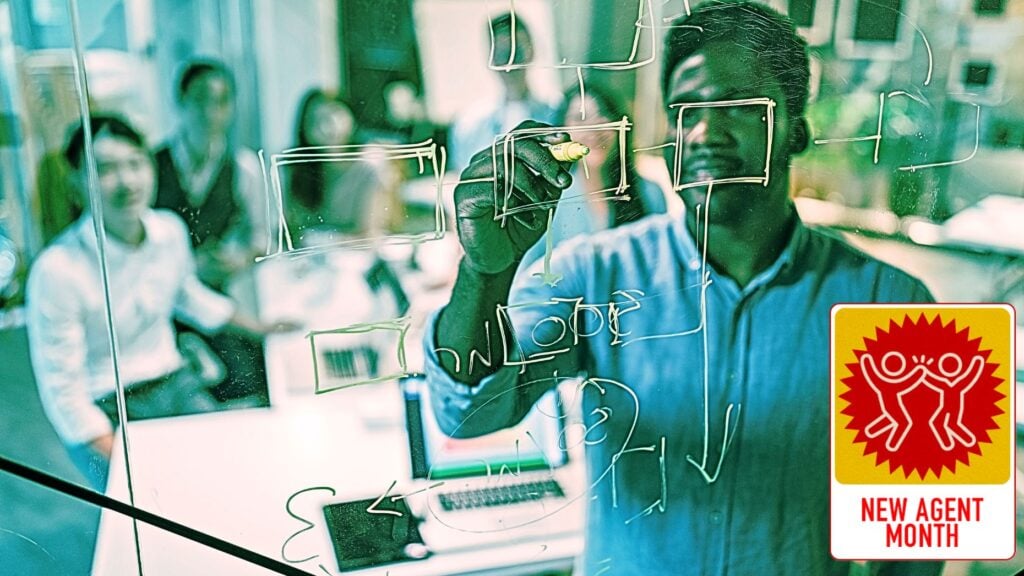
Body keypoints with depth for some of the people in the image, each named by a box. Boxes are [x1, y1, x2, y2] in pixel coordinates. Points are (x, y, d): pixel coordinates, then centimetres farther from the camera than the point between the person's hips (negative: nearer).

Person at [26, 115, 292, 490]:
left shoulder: (171, 230, -6)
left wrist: (259, 328, 17)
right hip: (105, 414, -5)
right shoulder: (57, 271, -23)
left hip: (173, 384, 5)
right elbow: (62, 388, -17)